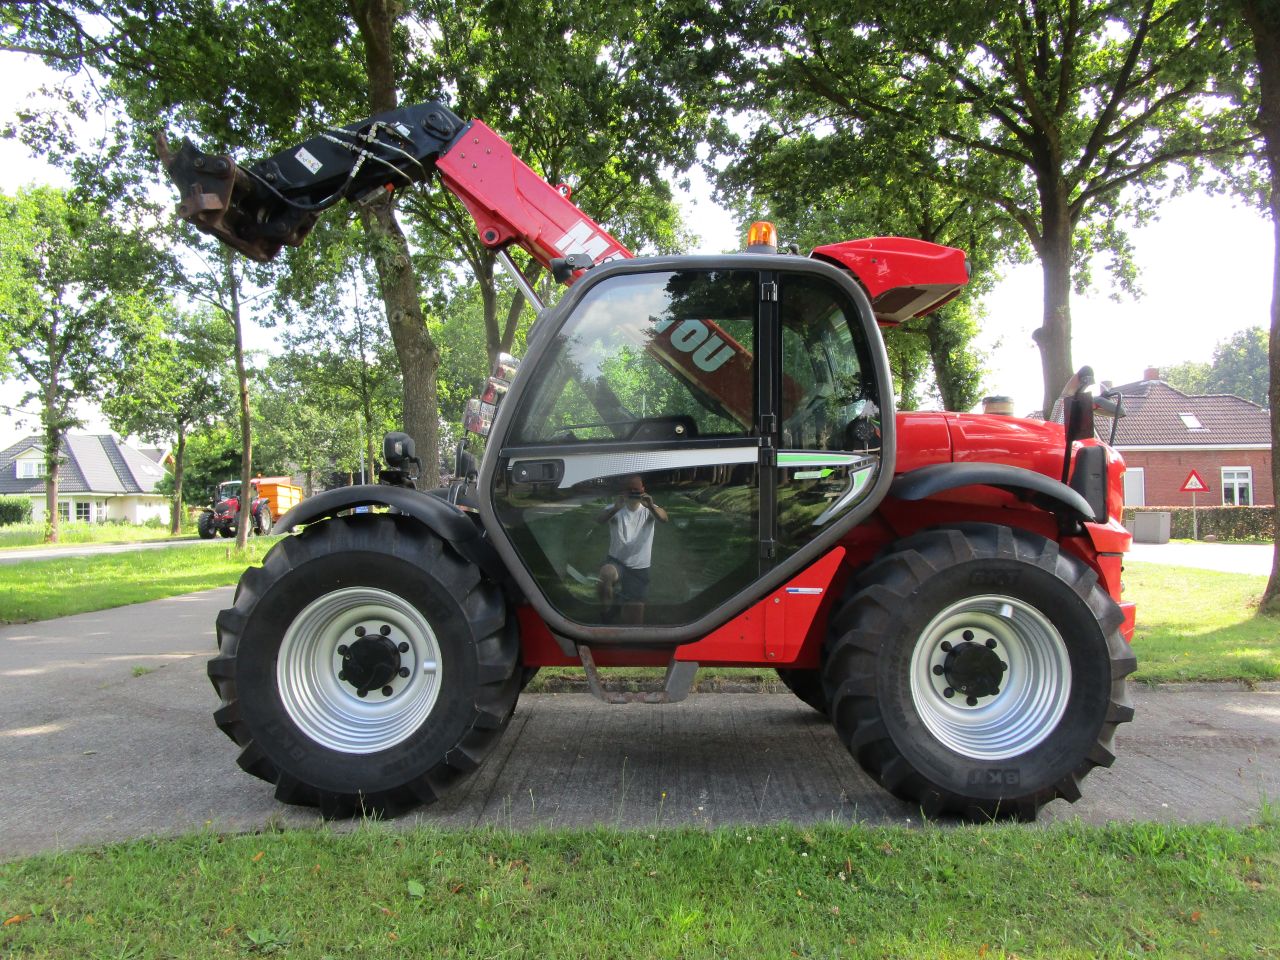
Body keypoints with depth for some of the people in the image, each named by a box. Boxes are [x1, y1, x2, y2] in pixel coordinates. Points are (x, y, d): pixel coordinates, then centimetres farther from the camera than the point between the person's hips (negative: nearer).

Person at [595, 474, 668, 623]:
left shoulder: (649, 509, -3)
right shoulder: (616, 509, -5)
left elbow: (664, 518, -24)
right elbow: (600, 519, -25)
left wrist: (651, 507, -46)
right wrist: (615, 509, -45)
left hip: (639, 569, 1)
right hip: (616, 561, -1)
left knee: (634, 619, 4)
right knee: (607, 574, -36)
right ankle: (610, 608, -10)